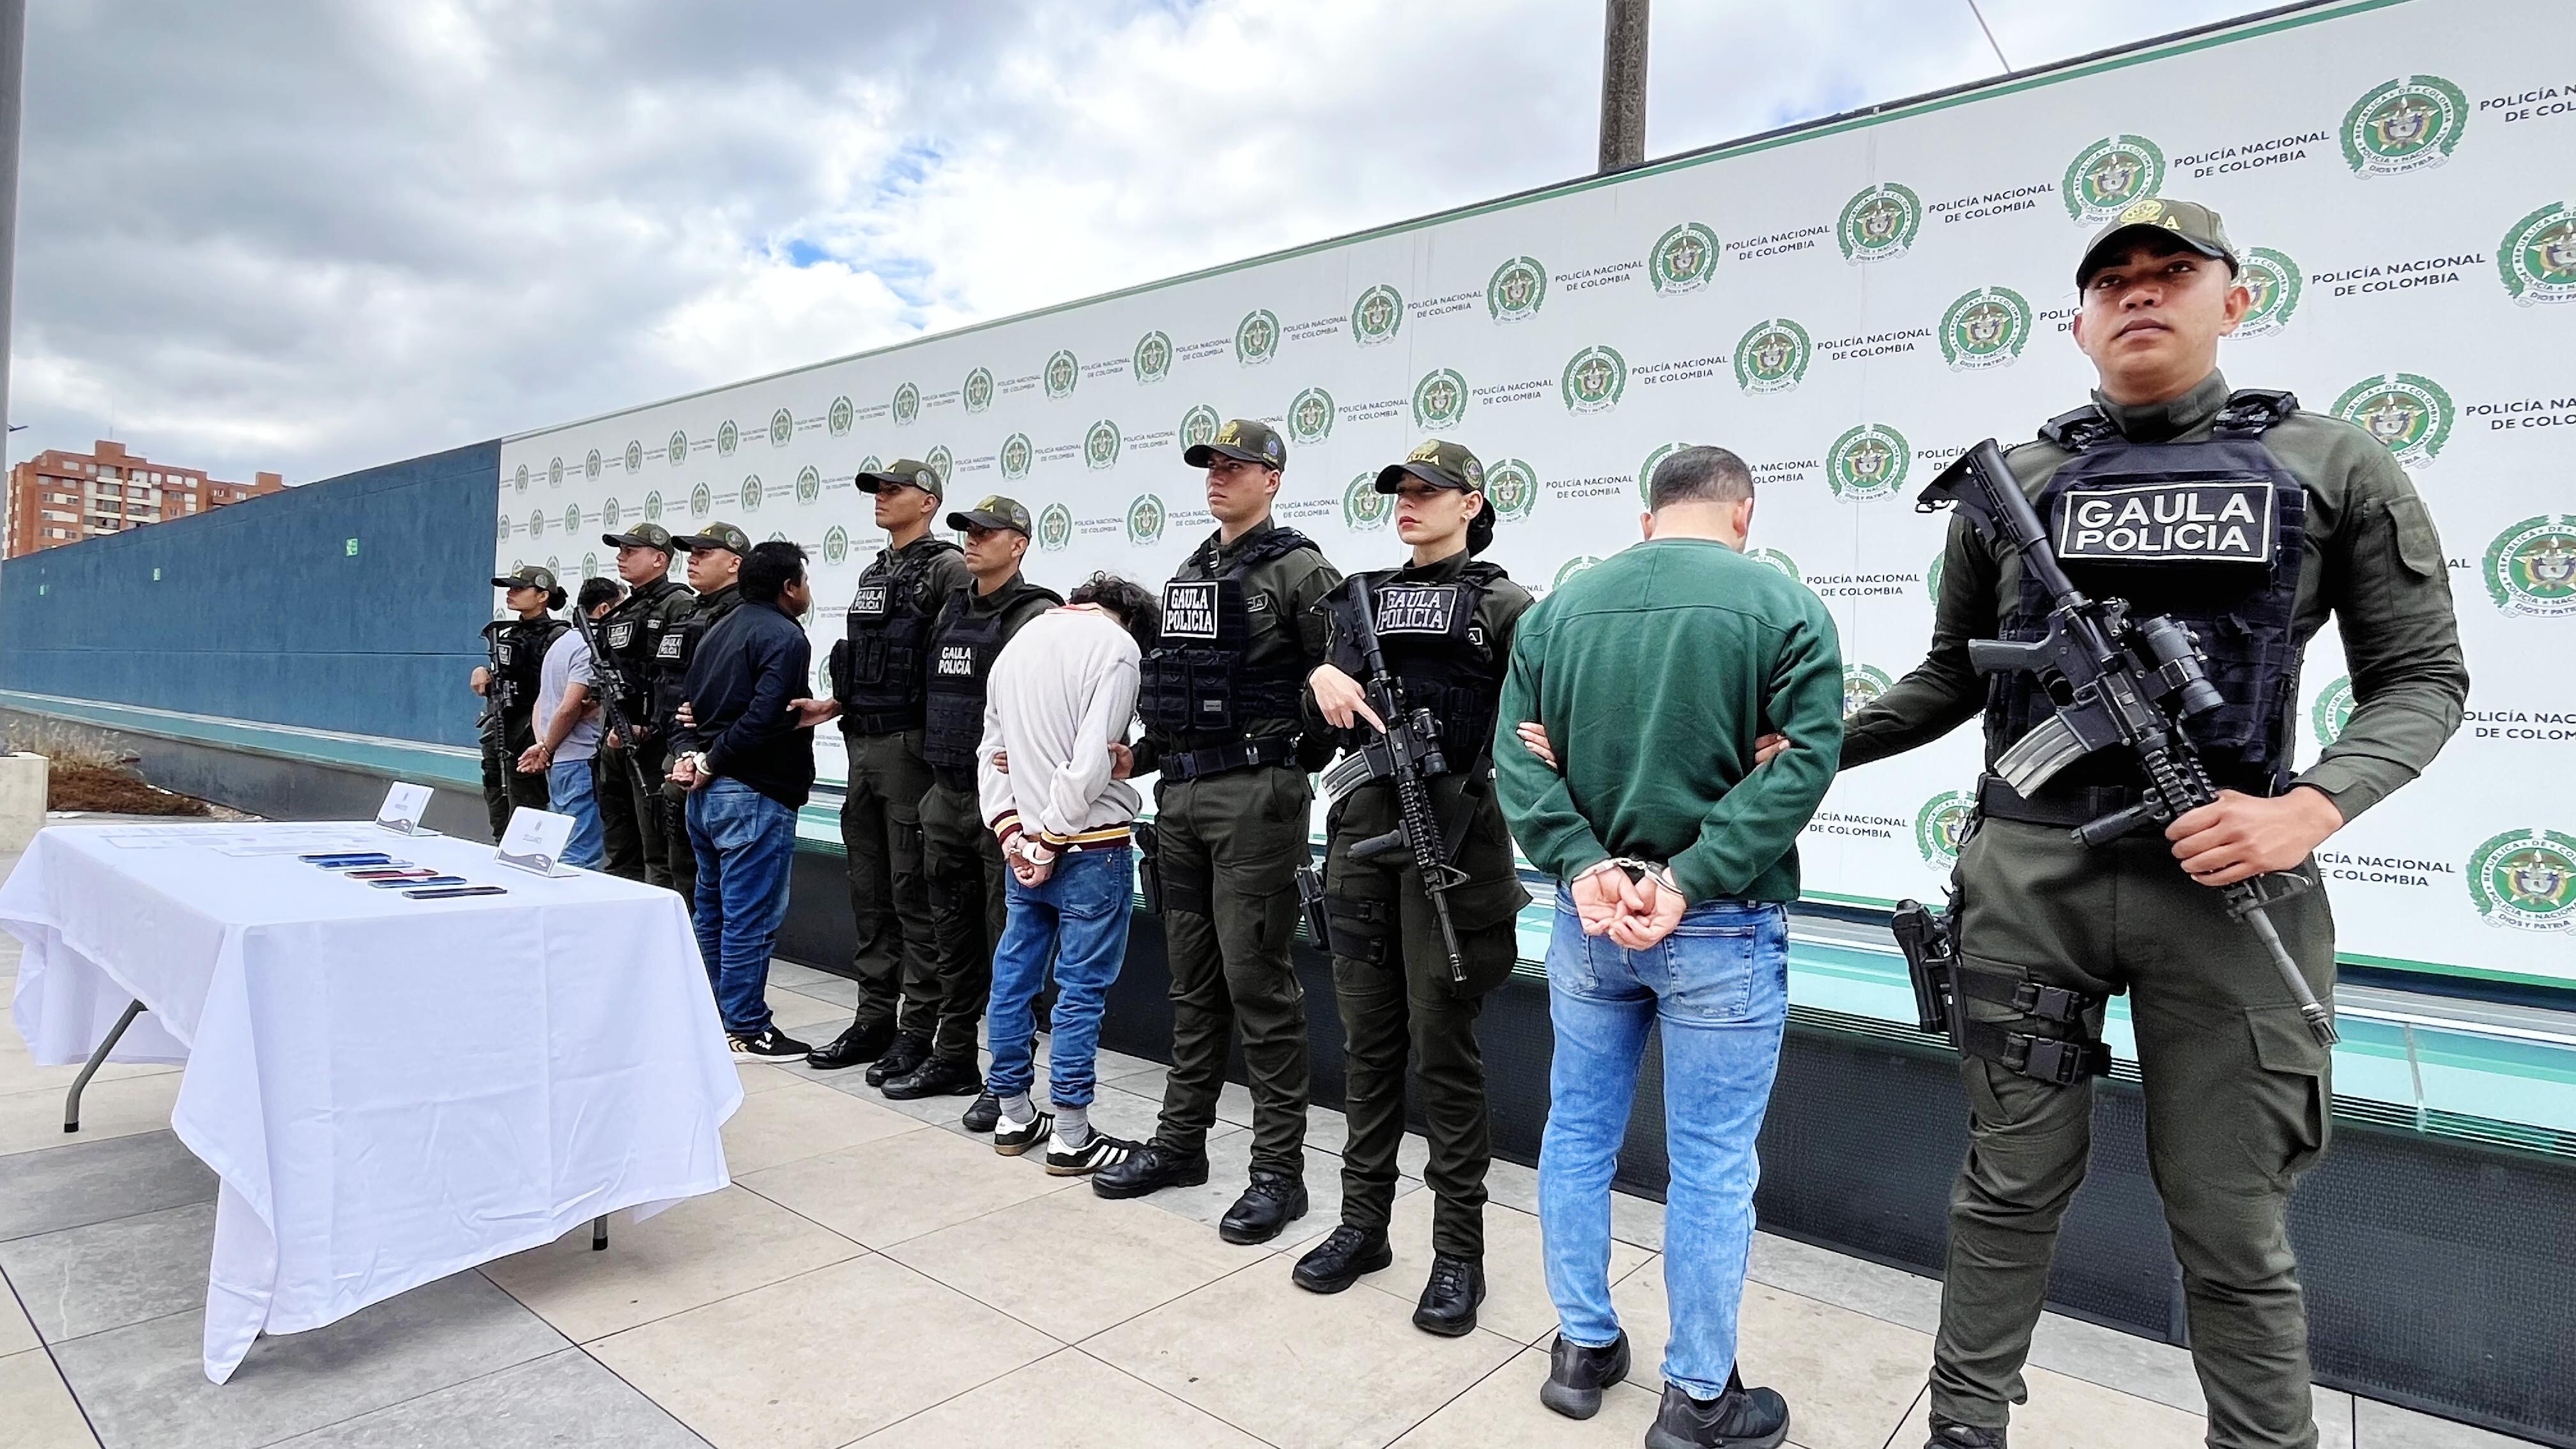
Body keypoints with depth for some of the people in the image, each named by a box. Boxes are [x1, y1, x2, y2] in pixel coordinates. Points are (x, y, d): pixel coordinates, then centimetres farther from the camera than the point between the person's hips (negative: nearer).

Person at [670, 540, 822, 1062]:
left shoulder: (719, 631, 17)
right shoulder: (784, 636, -12)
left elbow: (689, 704, 15)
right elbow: (764, 718, -23)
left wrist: (686, 755, 0)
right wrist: (712, 763, -12)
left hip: (706, 792, 10)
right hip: (754, 794, -10)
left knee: (712, 909, 18)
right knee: (751, 917, -2)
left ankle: (712, 1017, 29)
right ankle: (746, 1028, 6)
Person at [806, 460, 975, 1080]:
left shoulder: (947, 568, -8)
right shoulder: (871, 574, 18)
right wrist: (836, 707, 8)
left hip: (910, 747, -9)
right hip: (862, 746, 9)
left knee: (913, 891, -3)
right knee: (869, 890, 13)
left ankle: (919, 1030, 6)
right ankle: (874, 1019, 24)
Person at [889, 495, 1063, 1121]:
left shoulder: (1038, 615, -10)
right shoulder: (952, 612, 15)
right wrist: (935, 777, 16)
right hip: (946, 795, 8)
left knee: (1008, 939, -1)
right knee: (952, 934, 16)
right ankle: (952, 1058, 29)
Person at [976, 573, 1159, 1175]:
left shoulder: (1018, 643, 12)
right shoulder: (1116, 645, -11)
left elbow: (991, 752, 11)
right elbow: (1093, 761, -19)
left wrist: (1013, 831, 6)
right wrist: (1055, 839, -11)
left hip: (1025, 847, 7)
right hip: (1091, 848, -7)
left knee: (1014, 976, 14)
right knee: (1082, 988, 1)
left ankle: (1014, 1117, 26)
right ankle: (1071, 1137, 9)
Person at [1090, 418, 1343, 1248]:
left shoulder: (1297, 570, -6)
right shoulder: (1186, 574, 17)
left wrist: (1292, 758, -15)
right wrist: (1146, 753, 12)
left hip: (1254, 796, -7)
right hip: (1179, 795, 7)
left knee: (1256, 979, -4)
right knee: (1193, 978, 15)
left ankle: (1280, 1171, 8)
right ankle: (1180, 1141, 27)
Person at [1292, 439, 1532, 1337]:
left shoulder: (1499, 603, -1)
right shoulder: (1366, 596, 14)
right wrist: (1324, 675, -9)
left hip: (1451, 831, -5)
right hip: (1362, 826, 5)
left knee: (1442, 1045, 0)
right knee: (1368, 1037, 12)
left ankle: (1459, 1251, 15)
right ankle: (1363, 1224, 26)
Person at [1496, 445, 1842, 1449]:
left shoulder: (1559, 607, 4)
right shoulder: (1786, 608, -5)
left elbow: (1519, 760, -3)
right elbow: (1799, 765, -15)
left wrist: (1583, 868, -11)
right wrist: (1688, 881, -18)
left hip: (1588, 918, 4)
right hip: (1722, 928, -3)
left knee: (1578, 1133, 17)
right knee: (1711, 1166, 8)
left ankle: (1582, 1350, 31)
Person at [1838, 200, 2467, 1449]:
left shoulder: (2333, 466, 5)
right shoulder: (2012, 482, 8)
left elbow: (2420, 678, 6)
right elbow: (1953, 675, 17)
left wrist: (2311, 809, -12)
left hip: (2224, 883, -1)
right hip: (2028, 874, 1)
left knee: (2231, 1228, 8)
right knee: (2012, 1187, 10)